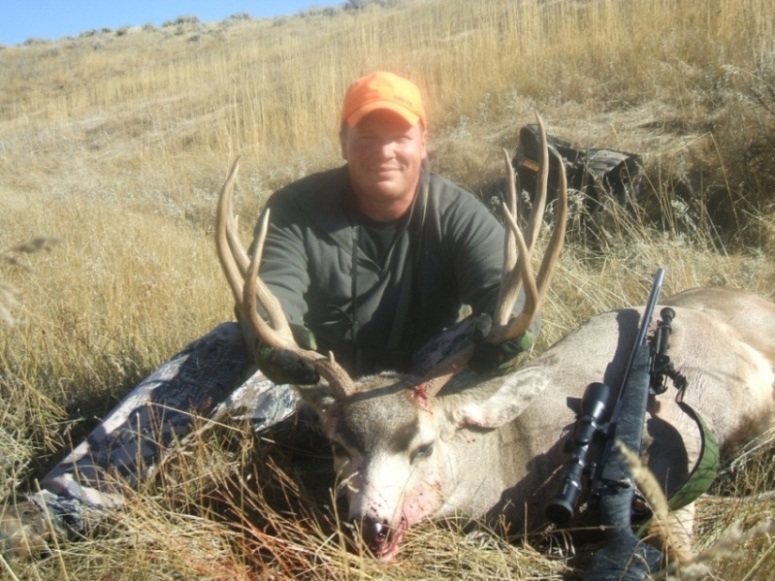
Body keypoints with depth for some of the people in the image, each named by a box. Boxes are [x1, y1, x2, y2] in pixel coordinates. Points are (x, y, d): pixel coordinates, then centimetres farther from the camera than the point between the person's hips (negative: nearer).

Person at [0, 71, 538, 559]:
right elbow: (271, 295, -27)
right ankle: (68, 503, -31)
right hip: (316, 377, 0)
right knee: (219, 356, -26)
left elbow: (510, 293, -25)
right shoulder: (298, 208, -12)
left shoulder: (456, 214, -12)